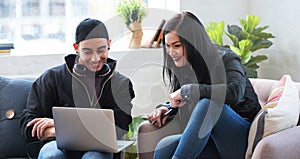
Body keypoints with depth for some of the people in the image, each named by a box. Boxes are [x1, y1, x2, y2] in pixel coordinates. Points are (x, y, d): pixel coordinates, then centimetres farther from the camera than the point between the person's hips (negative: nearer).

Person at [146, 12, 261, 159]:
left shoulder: (225, 59, -13)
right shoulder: (184, 68, 7)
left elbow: (234, 93, -34)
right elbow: (178, 104, 20)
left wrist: (187, 91, -27)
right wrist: (165, 108, -4)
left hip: (245, 138, -5)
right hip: (215, 139, 6)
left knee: (207, 104, -33)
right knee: (163, 147, -21)